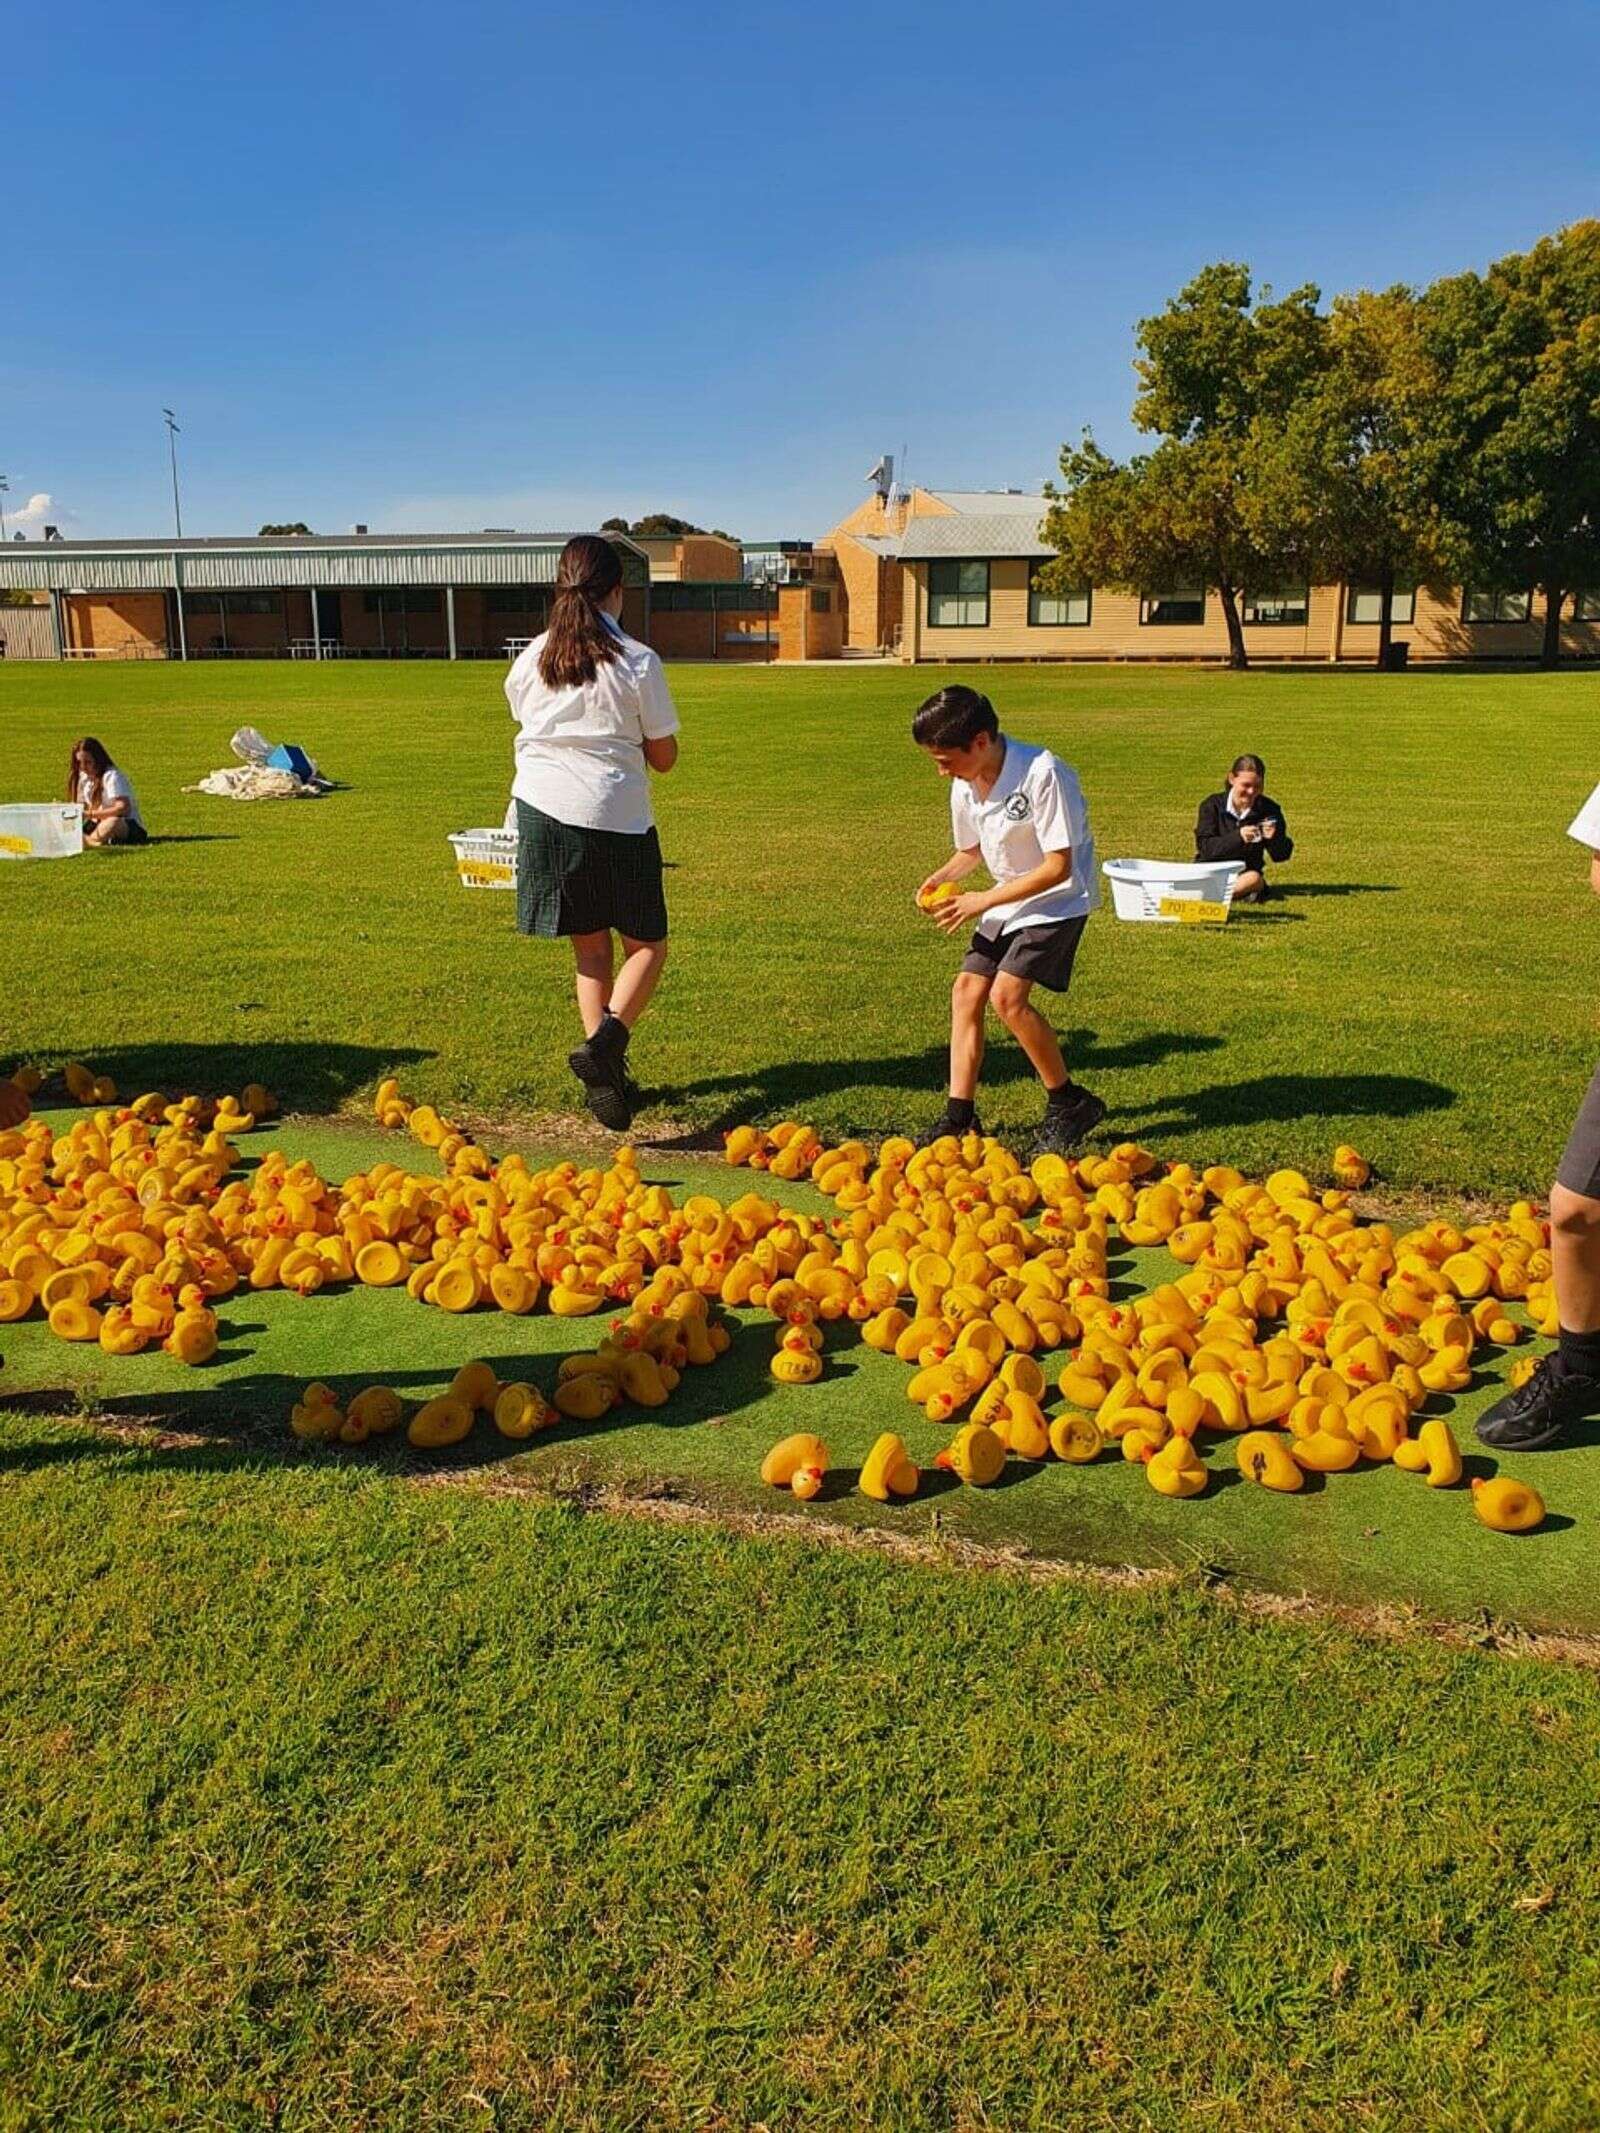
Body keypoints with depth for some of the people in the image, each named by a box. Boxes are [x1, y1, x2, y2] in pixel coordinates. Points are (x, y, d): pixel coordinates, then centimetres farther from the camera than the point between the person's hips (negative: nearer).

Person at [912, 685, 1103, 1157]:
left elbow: (1057, 867, -24)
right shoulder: (964, 787, -3)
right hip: (1007, 898, 8)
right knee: (966, 991, -2)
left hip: (1059, 897, -8)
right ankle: (960, 1116, 5)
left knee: (1007, 995, -20)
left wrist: (983, 901, -23)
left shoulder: (1042, 774, -26)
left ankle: (1070, 1102, -3)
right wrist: (940, 879, -5)